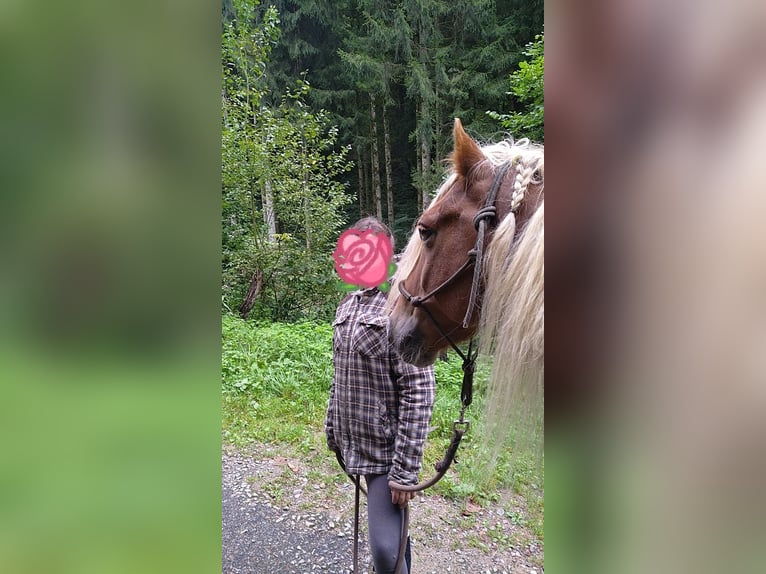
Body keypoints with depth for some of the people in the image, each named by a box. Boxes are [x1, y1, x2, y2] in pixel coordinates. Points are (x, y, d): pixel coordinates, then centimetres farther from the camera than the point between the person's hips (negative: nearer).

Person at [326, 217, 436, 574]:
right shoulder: (347, 306, 6)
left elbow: (420, 393, -22)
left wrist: (405, 471, -21)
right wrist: (333, 430, 15)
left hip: (386, 450, -7)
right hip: (354, 445, 7)